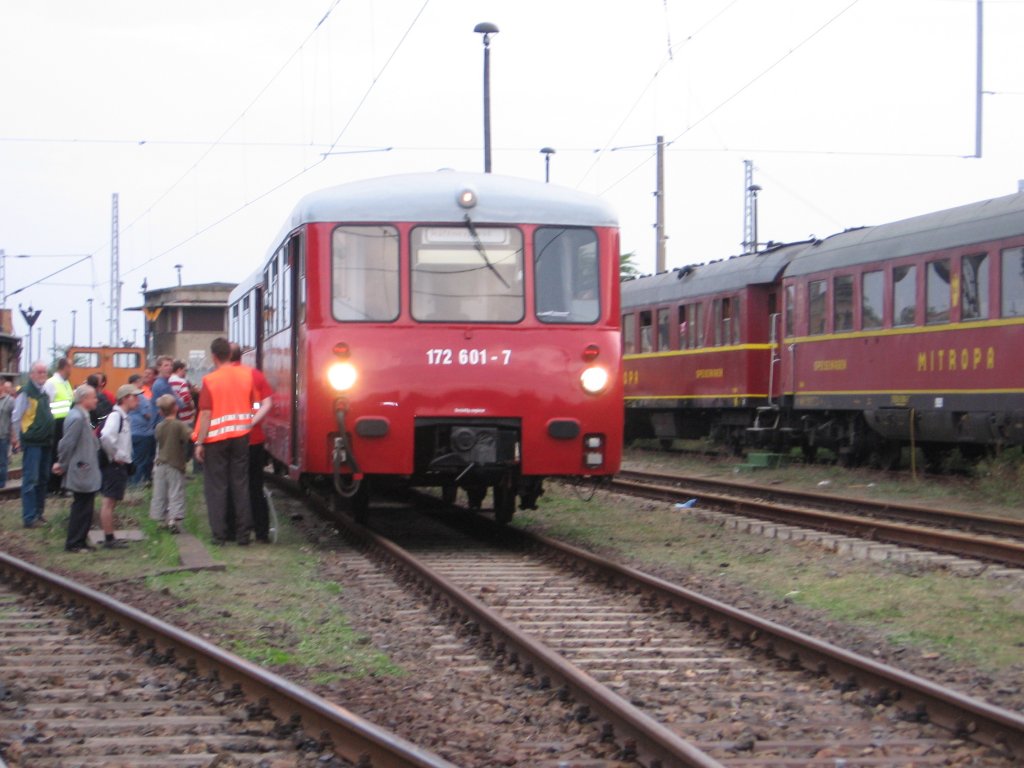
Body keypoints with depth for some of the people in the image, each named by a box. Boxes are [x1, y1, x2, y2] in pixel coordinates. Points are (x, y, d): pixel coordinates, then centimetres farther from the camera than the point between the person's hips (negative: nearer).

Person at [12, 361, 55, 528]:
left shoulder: (45, 392, 13)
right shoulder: (25, 393, -11)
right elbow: (16, 418, -9)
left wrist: (50, 437, 17)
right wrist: (19, 439, -6)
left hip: (45, 443, 8)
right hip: (32, 443, -8)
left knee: (43, 479, 12)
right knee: (30, 480, -6)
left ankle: (39, 513, 21)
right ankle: (29, 518, -5)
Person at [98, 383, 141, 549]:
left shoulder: (123, 417, 15)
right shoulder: (115, 416, -16)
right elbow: (106, 437, -32)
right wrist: (115, 456, -21)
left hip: (120, 465, 10)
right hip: (114, 465, -10)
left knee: (111, 501, 13)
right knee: (109, 501, -6)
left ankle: (110, 538, 19)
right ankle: (109, 539, -5)